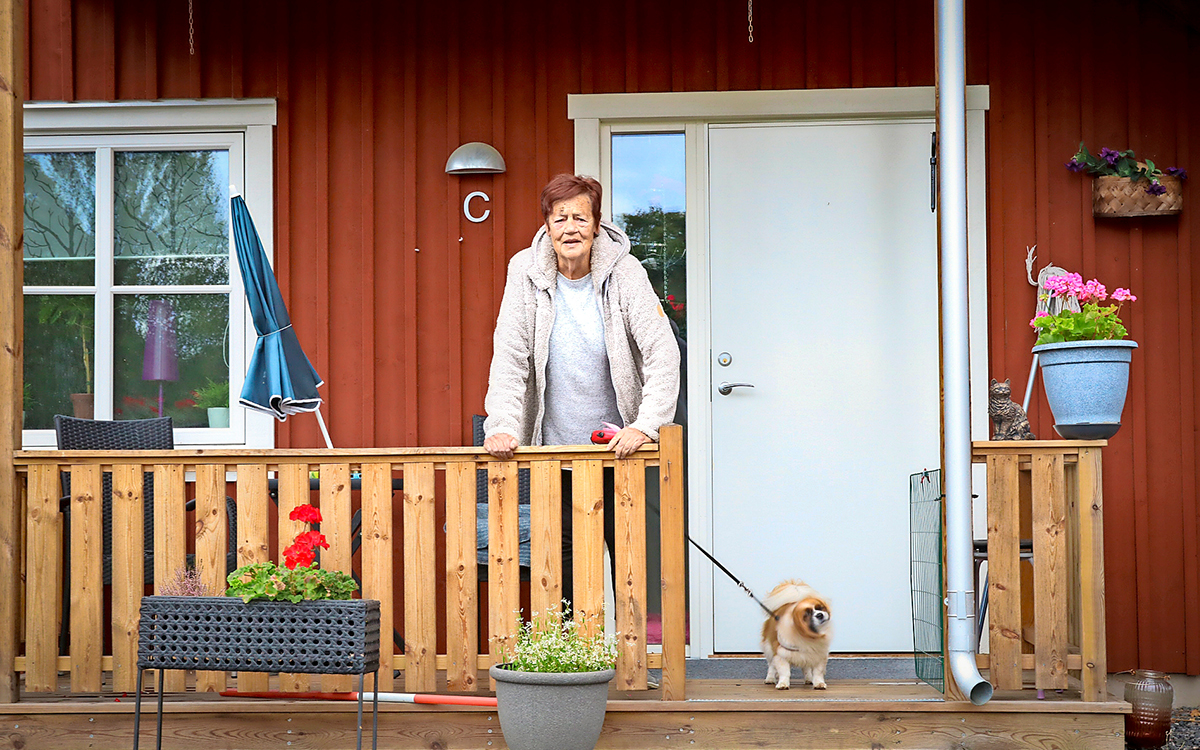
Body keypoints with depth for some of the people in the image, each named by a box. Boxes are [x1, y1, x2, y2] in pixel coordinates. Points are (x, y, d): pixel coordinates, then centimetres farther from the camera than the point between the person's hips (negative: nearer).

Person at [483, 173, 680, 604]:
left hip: (617, 448, 0)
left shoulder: (624, 272, -7)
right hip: (553, 449, 1)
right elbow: (509, 358, -4)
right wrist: (501, 426, -16)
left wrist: (645, 425, -21)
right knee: (560, 560, 0)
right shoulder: (527, 273, -4)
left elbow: (663, 353, -11)